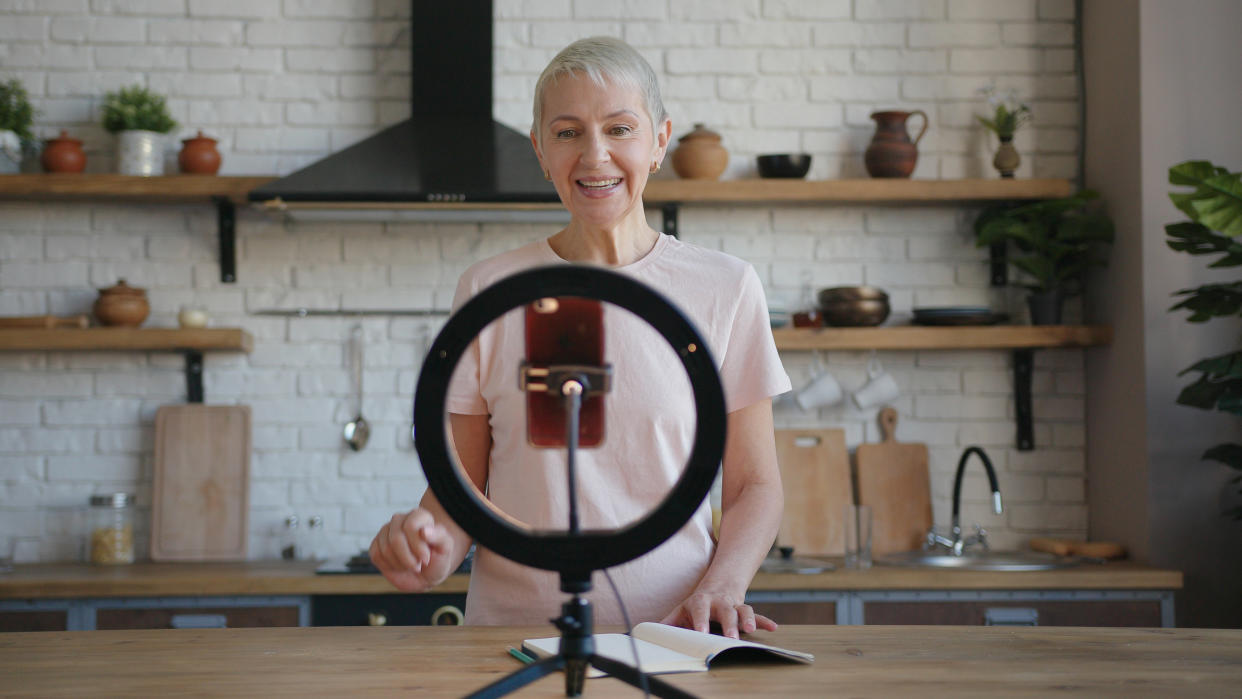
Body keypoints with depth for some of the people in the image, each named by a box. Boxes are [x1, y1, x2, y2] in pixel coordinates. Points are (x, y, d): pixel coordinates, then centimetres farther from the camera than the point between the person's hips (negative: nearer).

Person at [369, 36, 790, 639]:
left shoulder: (725, 289, 6)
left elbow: (753, 486, 9)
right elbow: (460, 483, 11)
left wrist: (720, 587, -9)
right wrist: (437, 550, -11)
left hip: (671, 635, -1)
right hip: (512, 629, 1)